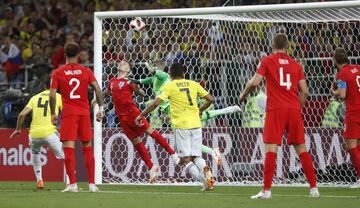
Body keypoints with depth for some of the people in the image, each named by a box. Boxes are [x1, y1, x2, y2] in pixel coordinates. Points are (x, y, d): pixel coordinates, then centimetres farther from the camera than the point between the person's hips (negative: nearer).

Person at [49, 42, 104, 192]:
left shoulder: (57, 73, 1)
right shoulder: (86, 71, 6)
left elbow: (52, 95, -5)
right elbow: (98, 89, -2)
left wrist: (53, 114, 3)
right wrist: (100, 109, 5)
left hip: (68, 112, -2)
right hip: (84, 112, 2)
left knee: (69, 148, -4)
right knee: (88, 148, 10)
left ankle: (73, 184, -11)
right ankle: (92, 184, 8)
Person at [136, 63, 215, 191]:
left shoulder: (169, 86, -1)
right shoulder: (194, 84, 10)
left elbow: (156, 103, -9)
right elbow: (210, 99, 10)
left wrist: (142, 115, 2)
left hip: (181, 125, -4)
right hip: (196, 125, 4)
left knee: (186, 159, 1)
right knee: (196, 156, 12)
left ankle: (204, 181, -18)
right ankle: (204, 168, -22)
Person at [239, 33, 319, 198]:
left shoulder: (267, 61, 4)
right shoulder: (296, 65, 13)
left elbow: (255, 82, -7)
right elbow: (304, 91, 8)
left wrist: (243, 95, 10)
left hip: (275, 110, -3)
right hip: (294, 110, 3)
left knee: (270, 149, -7)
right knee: (301, 149, 9)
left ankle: (266, 190, -15)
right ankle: (313, 187, 7)